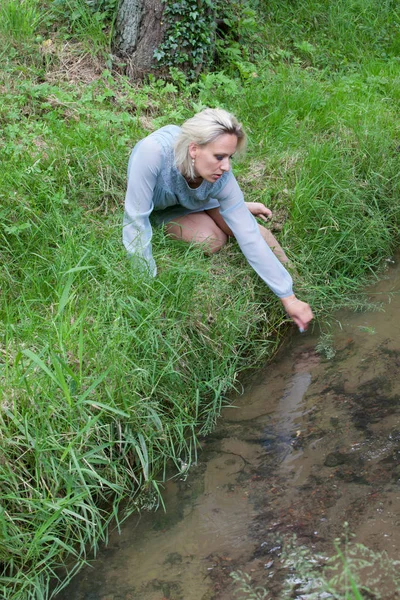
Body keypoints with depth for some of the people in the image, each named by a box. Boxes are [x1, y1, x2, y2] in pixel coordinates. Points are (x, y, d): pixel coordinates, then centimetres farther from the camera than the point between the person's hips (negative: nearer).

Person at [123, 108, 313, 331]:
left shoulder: (222, 179, -33)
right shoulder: (154, 151, -45)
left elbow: (250, 239, -29)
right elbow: (136, 218, -38)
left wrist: (289, 298, -28)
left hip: (196, 197, 2)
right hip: (160, 208, -2)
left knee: (255, 229, -15)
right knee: (212, 241, -23)